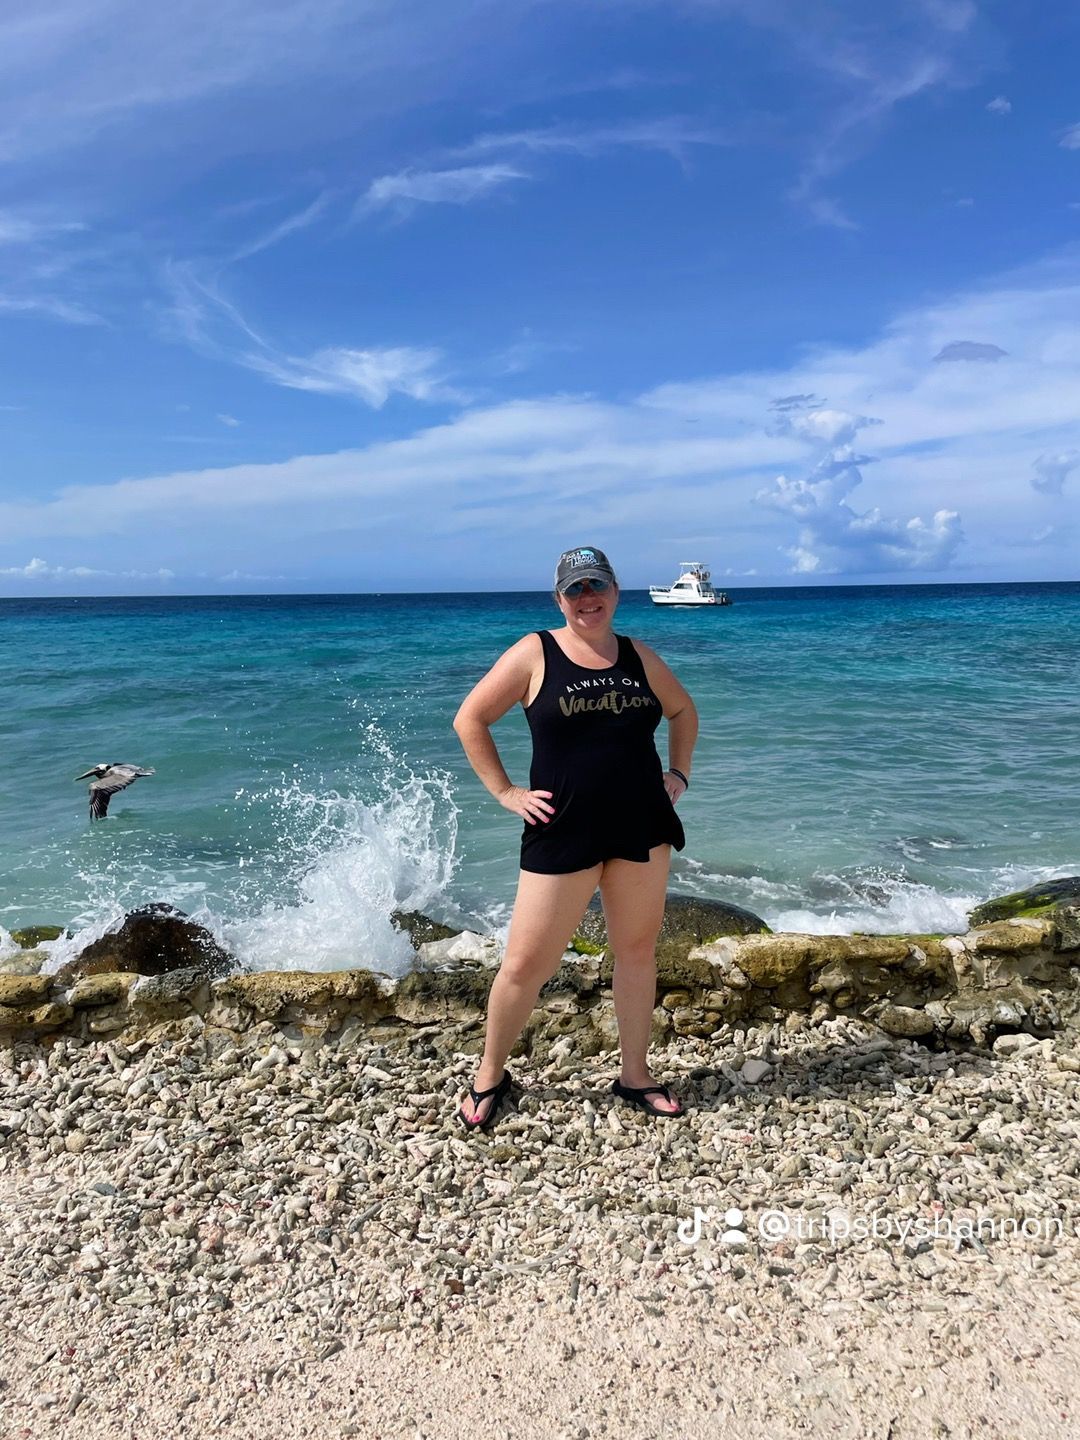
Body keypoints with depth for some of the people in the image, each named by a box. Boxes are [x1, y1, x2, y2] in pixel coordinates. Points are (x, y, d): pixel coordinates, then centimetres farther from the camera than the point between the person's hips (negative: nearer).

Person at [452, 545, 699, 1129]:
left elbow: (683, 711, 23)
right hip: (562, 833, -4)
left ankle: (635, 1075, 31)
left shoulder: (639, 657, 7)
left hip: (642, 827, 4)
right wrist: (505, 791, -6)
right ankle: (489, 1076, 24)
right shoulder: (534, 653, -5)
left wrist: (678, 773, 11)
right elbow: (469, 719, -2)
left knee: (637, 951, 12)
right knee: (526, 964, 1)